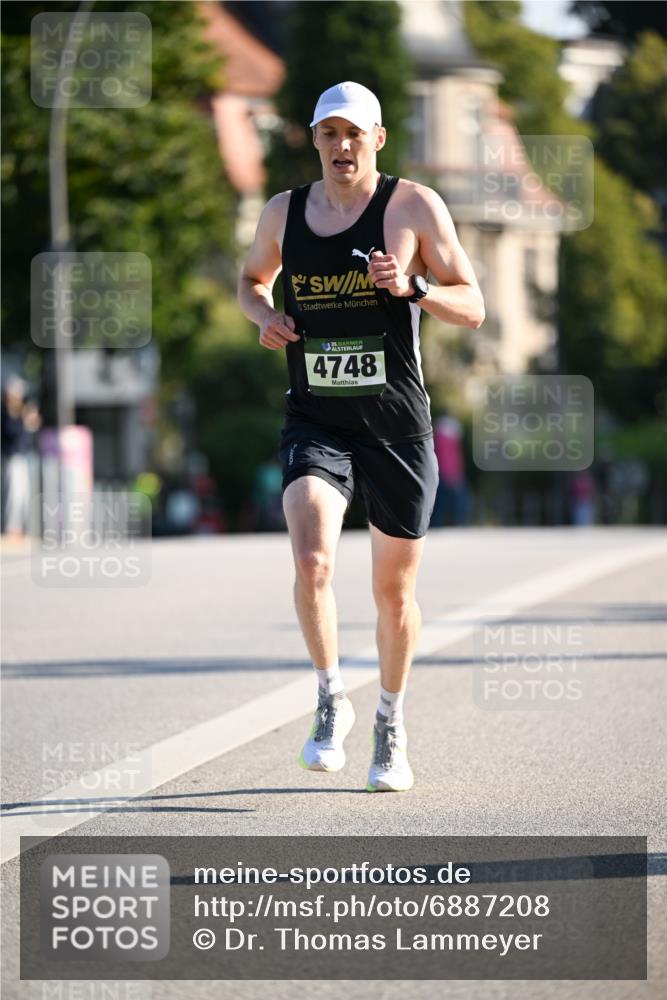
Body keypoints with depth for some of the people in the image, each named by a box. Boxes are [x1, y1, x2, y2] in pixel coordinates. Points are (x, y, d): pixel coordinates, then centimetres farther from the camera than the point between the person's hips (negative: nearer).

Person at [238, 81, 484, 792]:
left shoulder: (414, 207, -3)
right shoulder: (284, 212, 6)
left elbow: (472, 309, -2)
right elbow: (251, 279, 25)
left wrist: (411, 286, -20)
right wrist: (265, 316, 3)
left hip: (397, 427, -1)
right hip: (315, 424, 1)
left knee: (394, 592, 8)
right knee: (311, 562, -23)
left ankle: (391, 723, 30)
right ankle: (331, 700, -3)